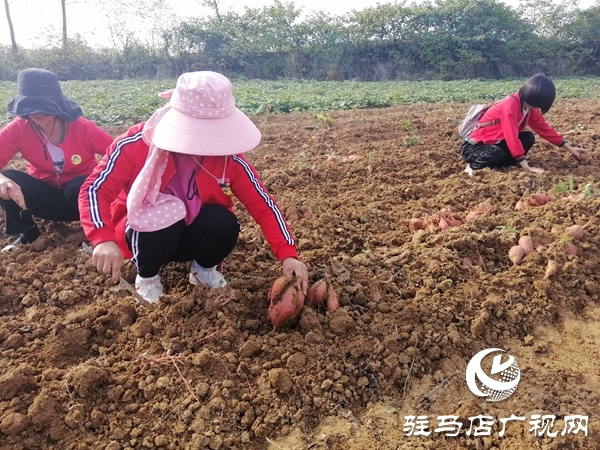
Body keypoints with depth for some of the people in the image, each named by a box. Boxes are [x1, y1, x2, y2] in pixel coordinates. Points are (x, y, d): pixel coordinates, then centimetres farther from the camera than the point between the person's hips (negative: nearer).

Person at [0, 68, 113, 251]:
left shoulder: (83, 128, -22)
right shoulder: (19, 128, -16)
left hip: (81, 194, -2)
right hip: (47, 195, 3)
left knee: (80, 187, -36)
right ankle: (25, 232, 1)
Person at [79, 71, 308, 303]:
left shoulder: (228, 157, -18)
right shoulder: (137, 144, -24)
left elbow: (263, 205, -19)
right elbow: (95, 189, -23)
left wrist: (288, 255, -31)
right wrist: (104, 240, -41)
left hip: (192, 235, 2)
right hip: (145, 230, -1)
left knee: (225, 223, -29)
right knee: (164, 217, -35)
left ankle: (204, 268, 5)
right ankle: (147, 277, -2)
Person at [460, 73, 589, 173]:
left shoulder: (529, 107, 2)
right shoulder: (511, 104, -26)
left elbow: (545, 129, 11)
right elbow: (511, 136, -31)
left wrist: (570, 149, 12)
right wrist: (527, 167, -31)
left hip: (496, 143, 9)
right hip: (474, 146, -9)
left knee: (528, 137, -6)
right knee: (497, 155, -38)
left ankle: (496, 166, -9)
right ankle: (473, 166, -8)